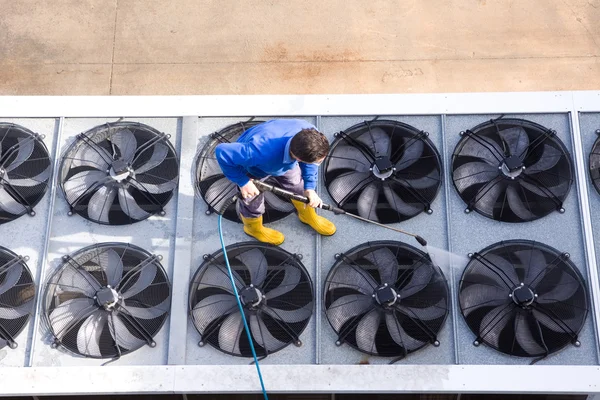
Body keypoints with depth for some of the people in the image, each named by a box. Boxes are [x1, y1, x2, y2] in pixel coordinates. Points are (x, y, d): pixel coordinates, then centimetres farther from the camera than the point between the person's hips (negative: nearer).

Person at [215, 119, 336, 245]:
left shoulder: (311, 134, -37)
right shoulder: (263, 152, -53)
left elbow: (310, 163, -13)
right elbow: (222, 151, -40)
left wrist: (310, 188, -23)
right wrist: (243, 182, -32)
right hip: (251, 164, -4)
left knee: (298, 186, 19)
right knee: (253, 199, 13)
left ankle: (308, 215, 51)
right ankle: (253, 228, 48)